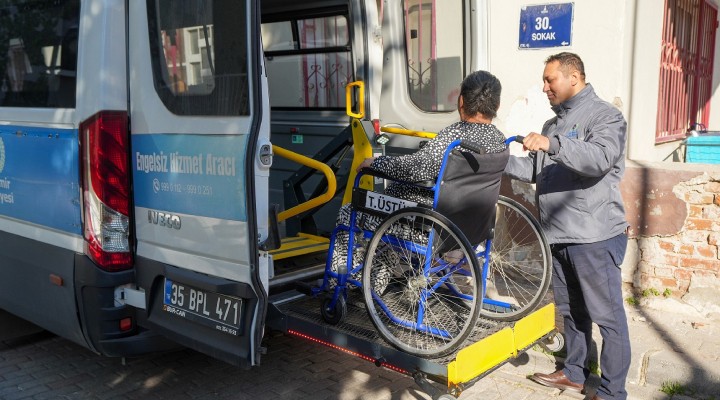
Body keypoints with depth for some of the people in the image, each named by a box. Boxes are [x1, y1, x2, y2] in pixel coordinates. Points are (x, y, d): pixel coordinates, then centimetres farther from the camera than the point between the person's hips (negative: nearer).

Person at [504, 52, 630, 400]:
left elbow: (601, 158, -25)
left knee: (608, 316, 0)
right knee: (571, 311, 19)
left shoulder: (604, 115, -7)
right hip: (559, 236, 8)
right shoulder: (553, 124, 19)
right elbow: (534, 170, 19)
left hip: (595, 237, -8)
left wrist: (554, 145, -36)